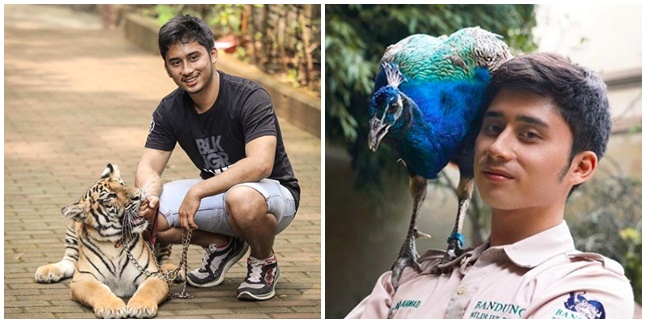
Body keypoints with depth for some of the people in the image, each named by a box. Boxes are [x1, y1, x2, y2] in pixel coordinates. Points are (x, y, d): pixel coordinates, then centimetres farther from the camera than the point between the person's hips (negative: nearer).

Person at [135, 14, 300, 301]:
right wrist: (149, 194, -30)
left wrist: (198, 191, -37)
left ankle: (264, 262, -7)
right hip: (216, 194, 6)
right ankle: (223, 245, 10)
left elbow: (260, 164, -34)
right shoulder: (169, 110, -4)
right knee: (147, 215, -16)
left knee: (242, 199, -41)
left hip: (272, 193, -6)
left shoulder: (249, 97, -23)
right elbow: (148, 167, -6)